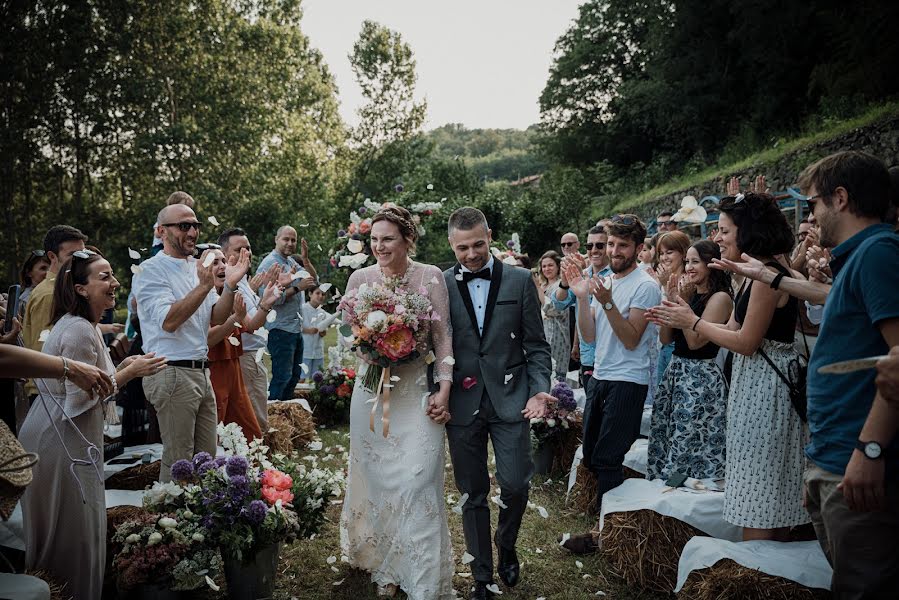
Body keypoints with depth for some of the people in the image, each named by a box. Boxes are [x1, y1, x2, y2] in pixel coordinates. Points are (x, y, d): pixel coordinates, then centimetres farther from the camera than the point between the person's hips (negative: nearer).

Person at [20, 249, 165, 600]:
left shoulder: (84, 326, 12)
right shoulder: (79, 331, -20)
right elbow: (81, 398, -23)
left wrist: (124, 366, 6)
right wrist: (130, 372, -19)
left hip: (69, 436, 10)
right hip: (62, 441, -10)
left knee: (72, 528, 18)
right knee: (73, 530, 1)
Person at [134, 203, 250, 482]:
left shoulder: (198, 268, 14)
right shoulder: (151, 271, -9)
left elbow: (217, 318, 8)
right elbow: (168, 321, -21)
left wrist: (230, 285, -7)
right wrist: (204, 286, -24)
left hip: (201, 372, 8)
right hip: (172, 373, -8)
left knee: (207, 456, 13)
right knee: (178, 461, 1)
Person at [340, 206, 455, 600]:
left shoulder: (431, 277, -5)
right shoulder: (360, 278, 1)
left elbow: (442, 336, -3)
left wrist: (443, 389, -10)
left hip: (419, 391, -2)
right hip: (372, 390, 3)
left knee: (417, 483, -5)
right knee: (376, 479, 10)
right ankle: (383, 566, 30)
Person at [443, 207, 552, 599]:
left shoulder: (520, 281, 2)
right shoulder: (440, 285, 2)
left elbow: (536, 344, 4)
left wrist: (540, 389, -8)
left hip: (510, 399, 0)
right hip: (462, 402, 1)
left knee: (515, 485, -4)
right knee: (473, 494, 8)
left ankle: (506, 546, 30)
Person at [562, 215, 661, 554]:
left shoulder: (645, 286, -10)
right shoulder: (603, 283, 13)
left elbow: (631, 340, -15)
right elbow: (589, 335, 7)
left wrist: (607, 303, -25)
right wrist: (581, 297, -4)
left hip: (627, 382, -8)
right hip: (600, 377, 8)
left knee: (607, 458, -5)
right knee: (591, 455, 14)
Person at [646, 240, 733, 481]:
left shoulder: (720, 298, -10)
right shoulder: (689, 294, 12)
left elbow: (695, 341, -17)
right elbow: (666, 338, 8)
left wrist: (681, 303, -13)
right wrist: (671, 299, 0)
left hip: (700, 377, -8)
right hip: (676, 371, 8)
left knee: (687, 449, -3)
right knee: (664, 442, 11)